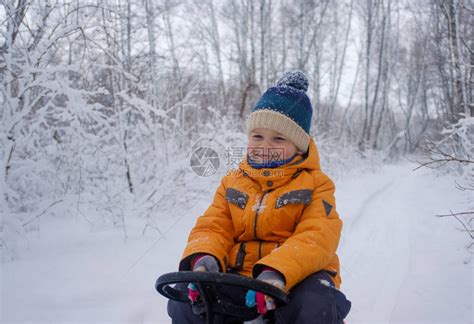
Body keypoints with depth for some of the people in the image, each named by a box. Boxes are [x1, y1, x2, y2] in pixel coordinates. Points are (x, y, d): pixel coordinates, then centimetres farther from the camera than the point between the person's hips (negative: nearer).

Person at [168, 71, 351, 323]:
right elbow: (213, 228, 5)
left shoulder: (314, 183, 2)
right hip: (238, 276, 3)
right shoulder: (233, 182, 14)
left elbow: (318, 237, -14)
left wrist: (277, 272, -33)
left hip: (298, 276, -2)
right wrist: (203, 259, -22)